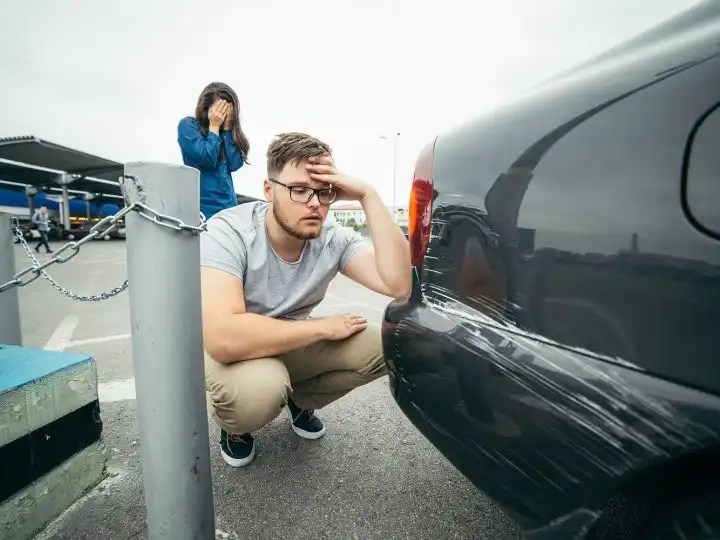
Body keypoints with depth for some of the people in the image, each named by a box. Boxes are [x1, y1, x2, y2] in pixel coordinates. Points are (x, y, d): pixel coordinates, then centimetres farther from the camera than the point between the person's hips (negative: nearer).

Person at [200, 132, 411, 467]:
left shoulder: (335, 239, -16)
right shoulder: (229, 232, -28)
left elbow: (398, 285, -30)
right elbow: (224, 339, -40)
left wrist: (368, 196, -32)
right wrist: (324, 327, -30)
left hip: (291, 343, 4)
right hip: (232, 350, -3)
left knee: (381, 347, -16)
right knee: (258, 388, -37)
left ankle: (299, 400, 14)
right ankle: (234, 425, 4)